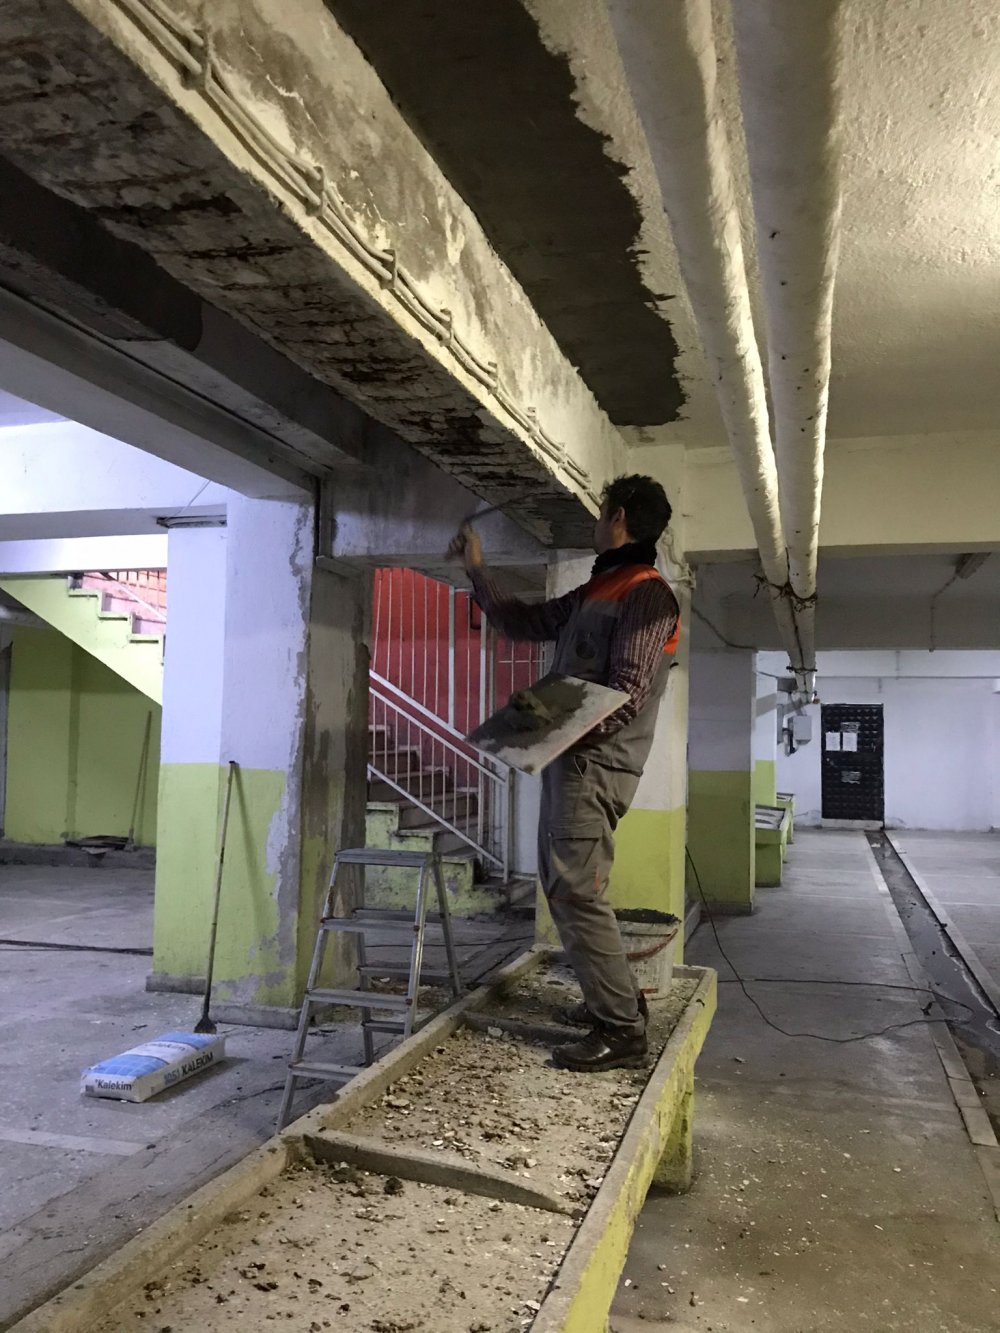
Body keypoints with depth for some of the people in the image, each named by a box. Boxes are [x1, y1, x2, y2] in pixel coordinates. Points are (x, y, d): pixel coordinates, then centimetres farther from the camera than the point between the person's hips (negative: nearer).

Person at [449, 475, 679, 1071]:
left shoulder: (646, 595, -10)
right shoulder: (596, 591, 20)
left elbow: (627, 693, -19)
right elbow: (522, 622, 27)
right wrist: (478, 567, 29)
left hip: (597, 762, -10)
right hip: (570, 756, 10)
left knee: (577, 890, -12)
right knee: (561, 883, 15)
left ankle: (622, 1030, -4)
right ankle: (615, 997, 26)